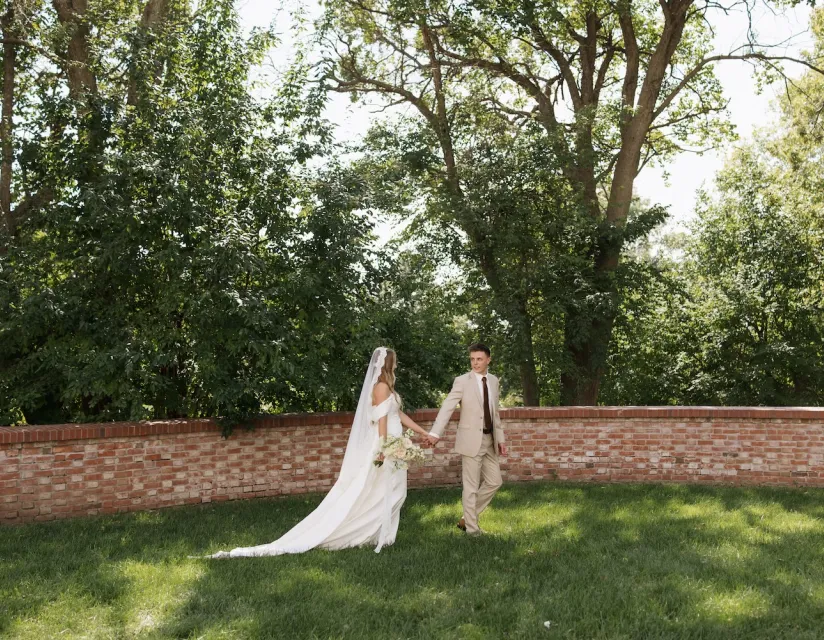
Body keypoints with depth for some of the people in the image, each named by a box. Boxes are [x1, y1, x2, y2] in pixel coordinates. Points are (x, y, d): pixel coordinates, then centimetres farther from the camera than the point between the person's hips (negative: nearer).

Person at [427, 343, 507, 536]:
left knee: (494, 482, 10)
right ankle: (472, 527, 12)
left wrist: (500, 438, 13)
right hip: (471, 440, -6)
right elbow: (447, 407, -17)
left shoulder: (493, 381, 10)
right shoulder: (462, 381, -9)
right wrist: (435, 432, -28)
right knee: (471, 487, 0)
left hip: (489, 440, 6)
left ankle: (466, 518, 23)